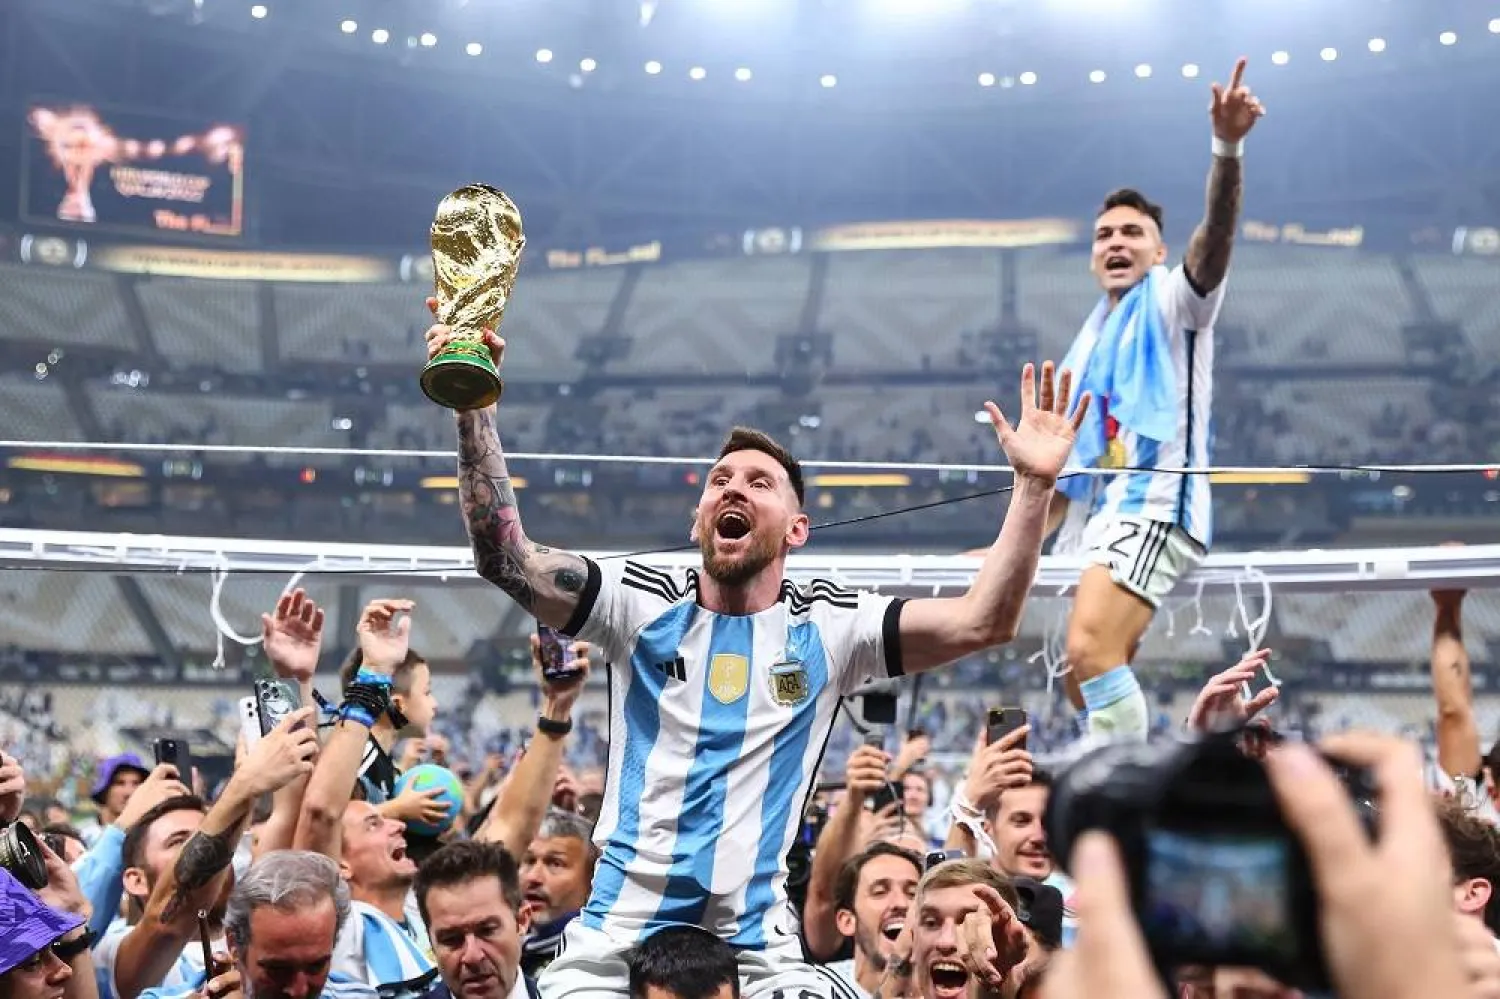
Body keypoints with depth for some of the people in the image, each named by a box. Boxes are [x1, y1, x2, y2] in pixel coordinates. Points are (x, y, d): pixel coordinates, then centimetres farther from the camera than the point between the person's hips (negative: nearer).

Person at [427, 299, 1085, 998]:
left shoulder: (827, 627, 3)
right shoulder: (642, 605, 3)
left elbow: (982, 622, -4)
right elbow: (505, 559, -8)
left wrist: (1034, 484, -14)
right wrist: (474, 406, -17)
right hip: (616, 939, 0)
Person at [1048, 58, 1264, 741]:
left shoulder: (1172, 301, 5)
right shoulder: (1090, 345, 25)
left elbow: (1215, 233, -17)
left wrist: (1226, 147, -35)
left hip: (1154, 506, -9)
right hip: (1098, 518, 9)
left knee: (1091, 650, -28)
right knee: (1084, 683, 5)